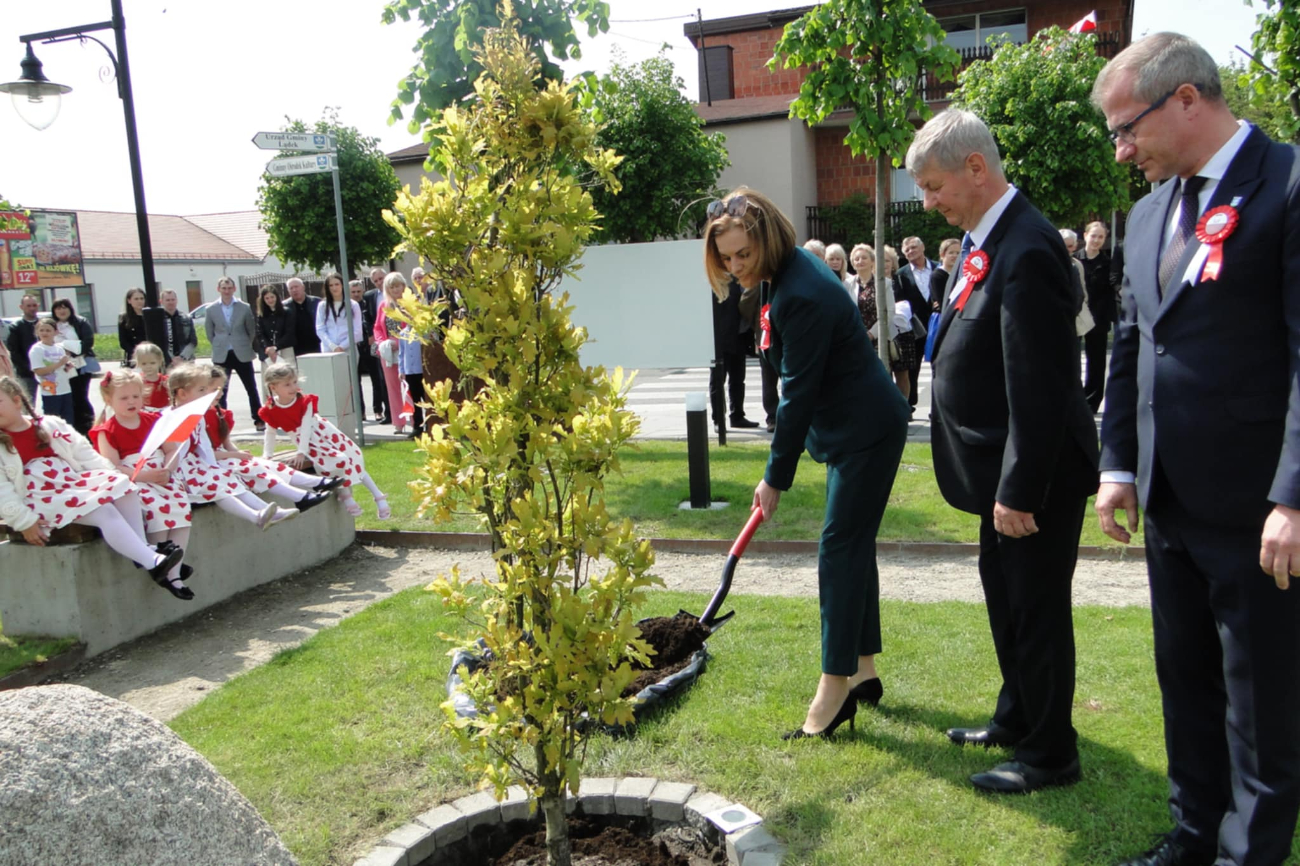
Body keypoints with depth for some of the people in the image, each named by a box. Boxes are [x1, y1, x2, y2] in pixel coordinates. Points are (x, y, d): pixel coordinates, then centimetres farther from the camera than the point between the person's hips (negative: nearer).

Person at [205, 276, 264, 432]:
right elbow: (209, 332, 10)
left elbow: (252, 331, 6)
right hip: (221, 356, 1)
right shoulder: (211, 310, 1)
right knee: (221, 390, 3)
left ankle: (259, 420, 14)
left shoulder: (245, 308, -1)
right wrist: (219, 346, 6)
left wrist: (246, 346, 4)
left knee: (251, 389, 5)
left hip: (242, 355, 0)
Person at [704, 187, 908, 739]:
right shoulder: (783, 277, 5)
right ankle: (863, 672, 25)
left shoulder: (803, 296, -26)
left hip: (867, 431, -10)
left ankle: (835, 692, -2)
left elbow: (799, 393, -24)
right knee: (853, 547, 14)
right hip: (853, 427, 10)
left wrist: (776, 478, -16)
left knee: (841, 551, -9)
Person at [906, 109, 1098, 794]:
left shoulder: (1025, 251, -24)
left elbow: (1038, 391, -26)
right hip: (1004, 468, 10)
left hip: (1037, 474, -10)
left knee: (1036, 609, 4)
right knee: (1004, 598, 22)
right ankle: (1017, 719, 41)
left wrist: (1019, 491, -23)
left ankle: (1051, 754, 22)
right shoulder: (986, 240, 8)